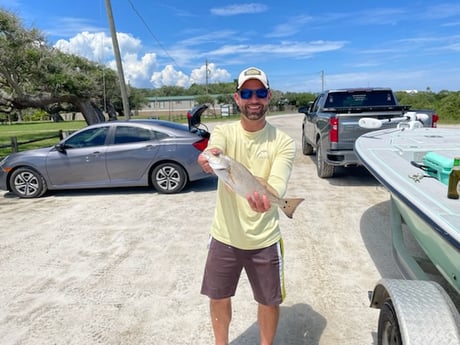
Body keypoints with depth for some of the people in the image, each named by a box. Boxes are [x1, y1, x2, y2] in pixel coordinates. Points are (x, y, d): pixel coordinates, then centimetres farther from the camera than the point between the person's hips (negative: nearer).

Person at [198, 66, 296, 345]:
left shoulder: (283, 142, -10)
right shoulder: (224, 132, -7)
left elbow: (277, 185, -24)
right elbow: (214, 150, -30)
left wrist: (266, 199, -47)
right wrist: (210, 157, -55)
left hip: (264, 239, -1)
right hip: (225, 236, 1)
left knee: (269, 301, 16)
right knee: (218, 297, 19)